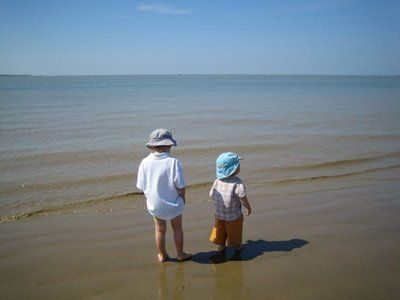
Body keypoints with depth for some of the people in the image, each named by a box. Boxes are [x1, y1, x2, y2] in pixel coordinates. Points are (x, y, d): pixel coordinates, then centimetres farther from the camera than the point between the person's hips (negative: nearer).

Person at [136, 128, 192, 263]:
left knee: (160, 230, 24)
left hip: (154, 204, 3)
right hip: (173, 203, -2)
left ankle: (162, 256, 42)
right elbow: (180, 186, -22)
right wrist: (183, 198, -1)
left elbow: (141, 186, -8)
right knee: (177, 228, 23)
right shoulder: (173, 162, -25)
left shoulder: (145, 162, -16)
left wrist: (151, 197, 10)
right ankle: (180, 254, 39)